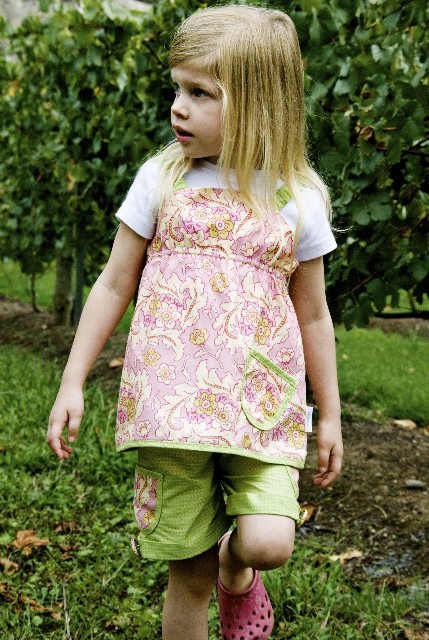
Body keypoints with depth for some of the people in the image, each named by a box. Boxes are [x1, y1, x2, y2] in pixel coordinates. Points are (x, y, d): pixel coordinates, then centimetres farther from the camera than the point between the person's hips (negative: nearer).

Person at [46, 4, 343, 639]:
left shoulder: (296, 199, 2)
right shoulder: (161, 180, 2)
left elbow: (312, 314, 10)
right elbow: (115, 285, 8)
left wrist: (330, 415, 13)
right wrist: (73, 383, 6)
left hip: (262, 405, 0)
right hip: (172, 402, 0)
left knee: (268, 541, -17)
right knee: (190, 575, 5)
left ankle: (238, 574, 20)